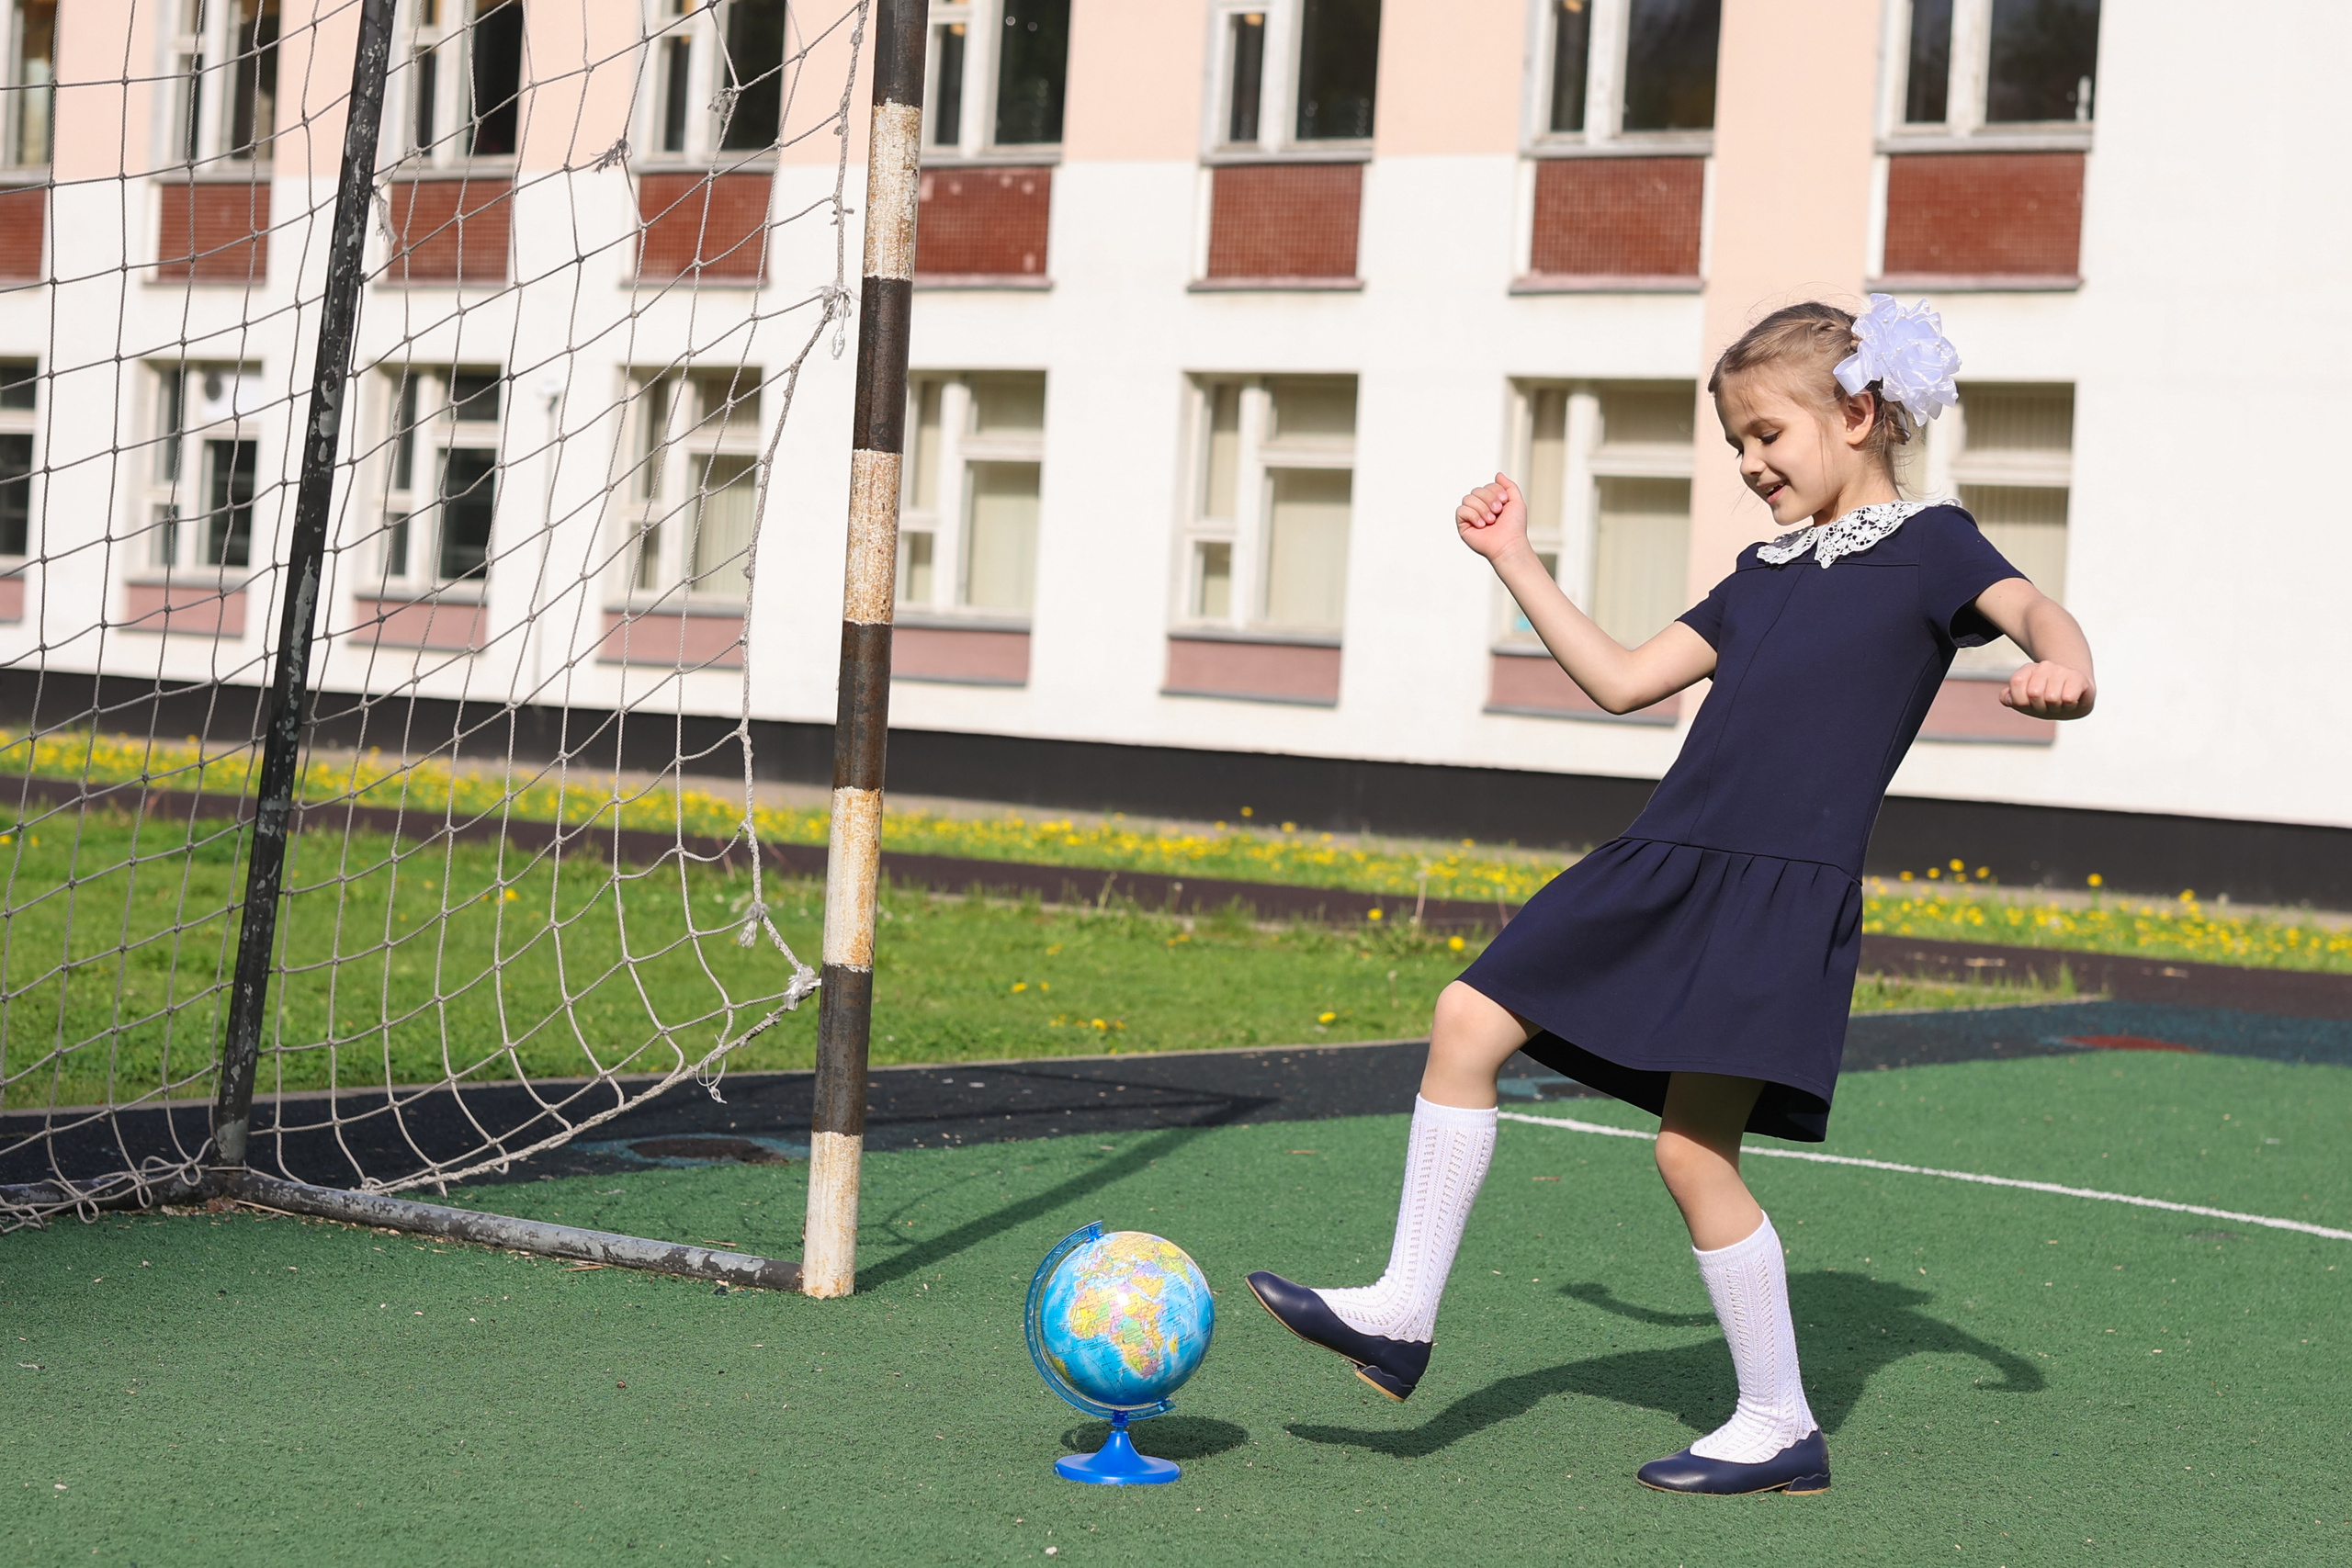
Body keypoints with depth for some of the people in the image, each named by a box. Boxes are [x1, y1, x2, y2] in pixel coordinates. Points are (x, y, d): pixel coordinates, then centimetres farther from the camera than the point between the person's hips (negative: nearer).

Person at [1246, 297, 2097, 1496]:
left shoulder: (1927, 544, 1)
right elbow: (1622, 680, 24)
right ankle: (1403, 1314, 8)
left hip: (1788, 891, -8)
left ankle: (1780, 1427, 4)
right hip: (1664, 861, 8)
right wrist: (1515, 561, 25)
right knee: (1469, 1020, 2)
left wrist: (2061, 663, -40)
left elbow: (2032, 608, -17)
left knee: (1695, 1150, -11)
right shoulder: (1765, 575, 21)